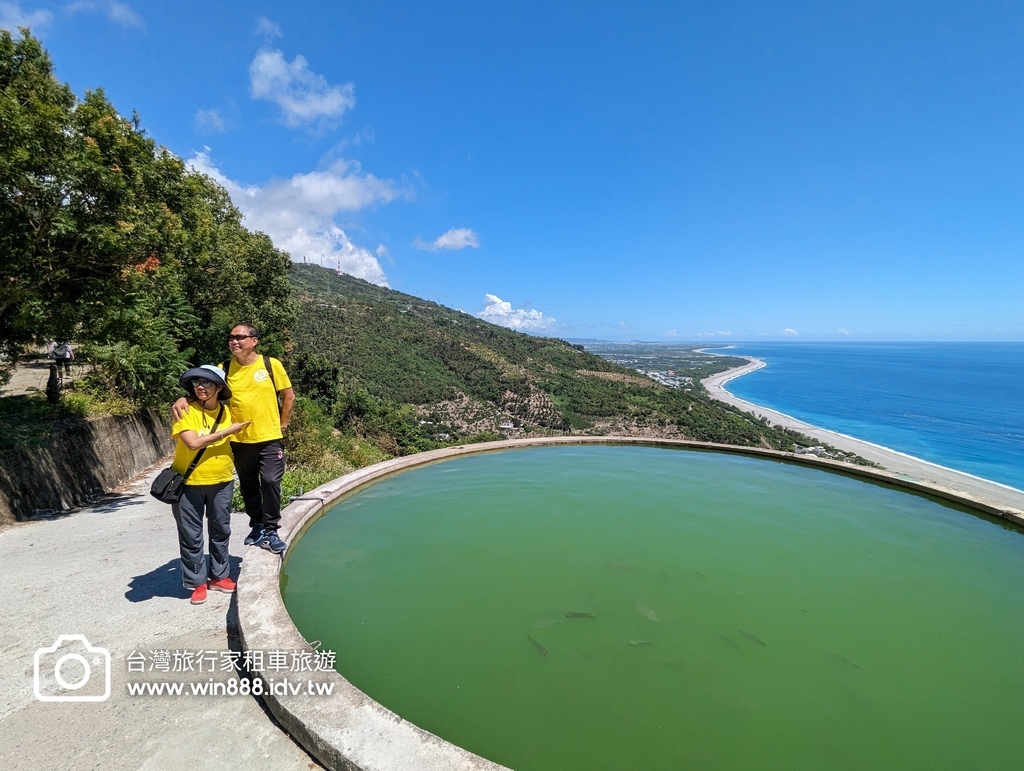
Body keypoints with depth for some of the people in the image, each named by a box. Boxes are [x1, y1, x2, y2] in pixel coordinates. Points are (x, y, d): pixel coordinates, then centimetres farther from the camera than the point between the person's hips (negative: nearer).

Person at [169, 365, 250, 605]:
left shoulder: (227, 411, 0)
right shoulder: (186, 410, -12)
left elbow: (237, 438, 18)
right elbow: (193, 443, -24)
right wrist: (226, 432, -19)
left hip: (222, 482, 3)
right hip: (189, 483, -3)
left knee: (221, 531, 14)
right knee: (191, 536, 8)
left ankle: (219, 576, 31)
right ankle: (197, 582, 24)